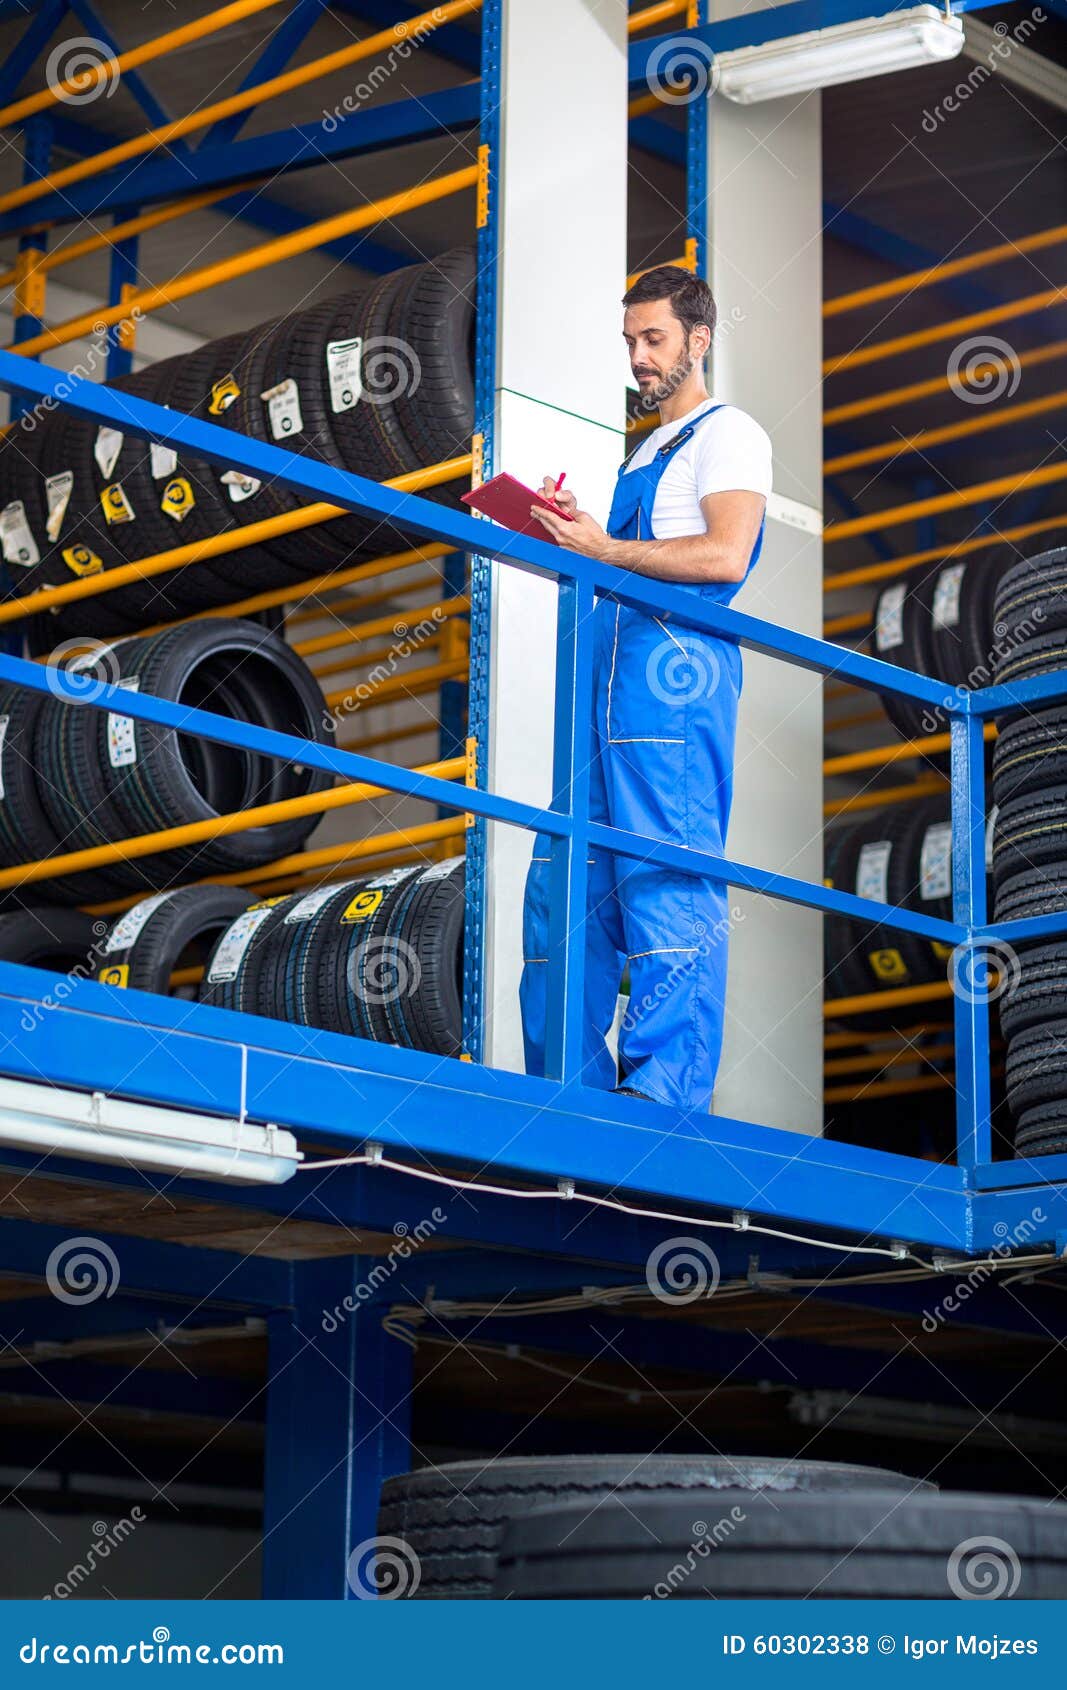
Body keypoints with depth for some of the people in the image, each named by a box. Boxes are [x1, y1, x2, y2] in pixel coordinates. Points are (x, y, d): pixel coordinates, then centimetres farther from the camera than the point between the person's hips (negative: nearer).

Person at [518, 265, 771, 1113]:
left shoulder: (728, 433, 2)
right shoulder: (646, 452, 28)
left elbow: (725, 554, -13)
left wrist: (605, 548, -13)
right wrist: (572, 532, 12)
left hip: (677, 662, -9)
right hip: (610, 665, 9)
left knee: (668, 884, -13)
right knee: (564, 873, 4)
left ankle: (664, 1089, -14)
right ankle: (571, 1086, 7)